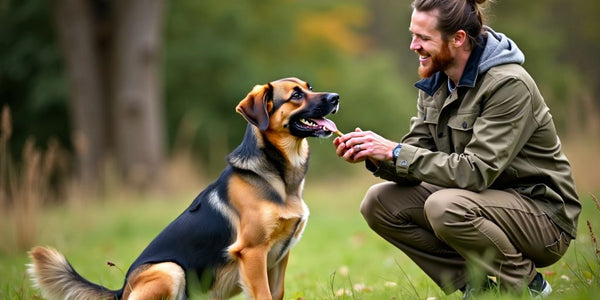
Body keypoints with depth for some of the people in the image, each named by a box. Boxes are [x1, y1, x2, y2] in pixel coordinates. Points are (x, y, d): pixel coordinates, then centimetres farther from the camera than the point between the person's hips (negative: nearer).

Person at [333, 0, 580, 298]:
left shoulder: (509, 84, -22)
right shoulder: (435, 81, 2)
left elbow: (477, 171, -28)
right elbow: (418, 151, 1)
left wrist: (395, 153, -27)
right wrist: (374, 155, -20)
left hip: (542, 215, -8)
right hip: (483, 200, 8)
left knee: (444, 205, -34)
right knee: (379, 201, -5)